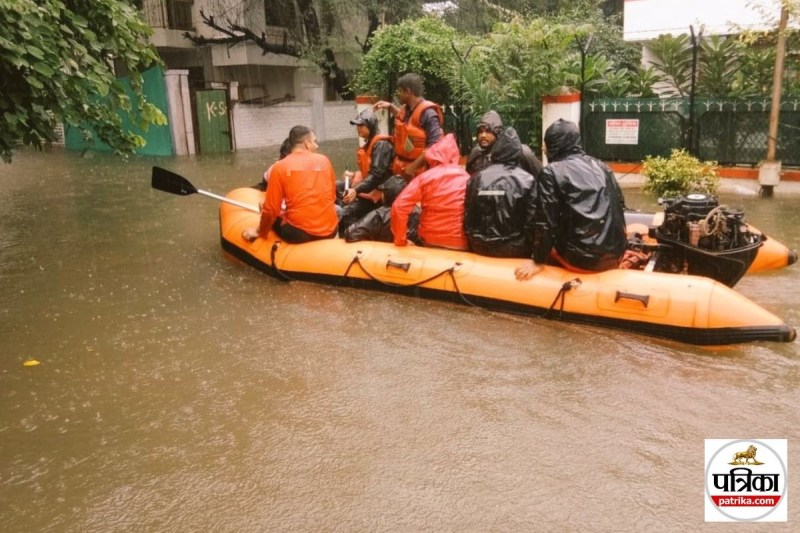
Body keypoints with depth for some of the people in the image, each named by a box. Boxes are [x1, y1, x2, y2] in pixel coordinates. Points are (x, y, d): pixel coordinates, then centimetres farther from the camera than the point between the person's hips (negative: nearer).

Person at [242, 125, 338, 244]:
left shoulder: (280, 166, -3)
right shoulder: (324, 160, 5)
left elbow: (271, 209, -2)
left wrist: (259, 231, 15)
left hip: (299, 233, -2)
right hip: (330, 230, 2)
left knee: (272, 217, 25)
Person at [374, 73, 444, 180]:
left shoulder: (427, 113, -19)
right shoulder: (406, 109, 7)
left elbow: (434, 145, -25)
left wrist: (414, 166, -25)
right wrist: (390, 107, 21)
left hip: (420, 171, -8)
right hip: (403, 168, 8)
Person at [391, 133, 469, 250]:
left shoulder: (425, 177, -6)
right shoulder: (467, 178, -2)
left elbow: (399, 207, -12)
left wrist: (400, 239, -2)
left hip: (431, 241, -1)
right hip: (461, 244, 1)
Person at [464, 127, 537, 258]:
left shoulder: (476, 178, -4)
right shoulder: (526, 180, -11)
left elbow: (468, 218, 2)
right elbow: (531, 220, -9)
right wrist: (528, 248, 7)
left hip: (481, 248, 3)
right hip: (514, 249, -3)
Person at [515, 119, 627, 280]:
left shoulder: (551, 172, -5)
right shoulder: (600, 166, 11)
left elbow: (545, 221, -9)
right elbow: (620, 206, 15)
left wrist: (538, 260, -1)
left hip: (581, 258, -5)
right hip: (614, 254, 5)